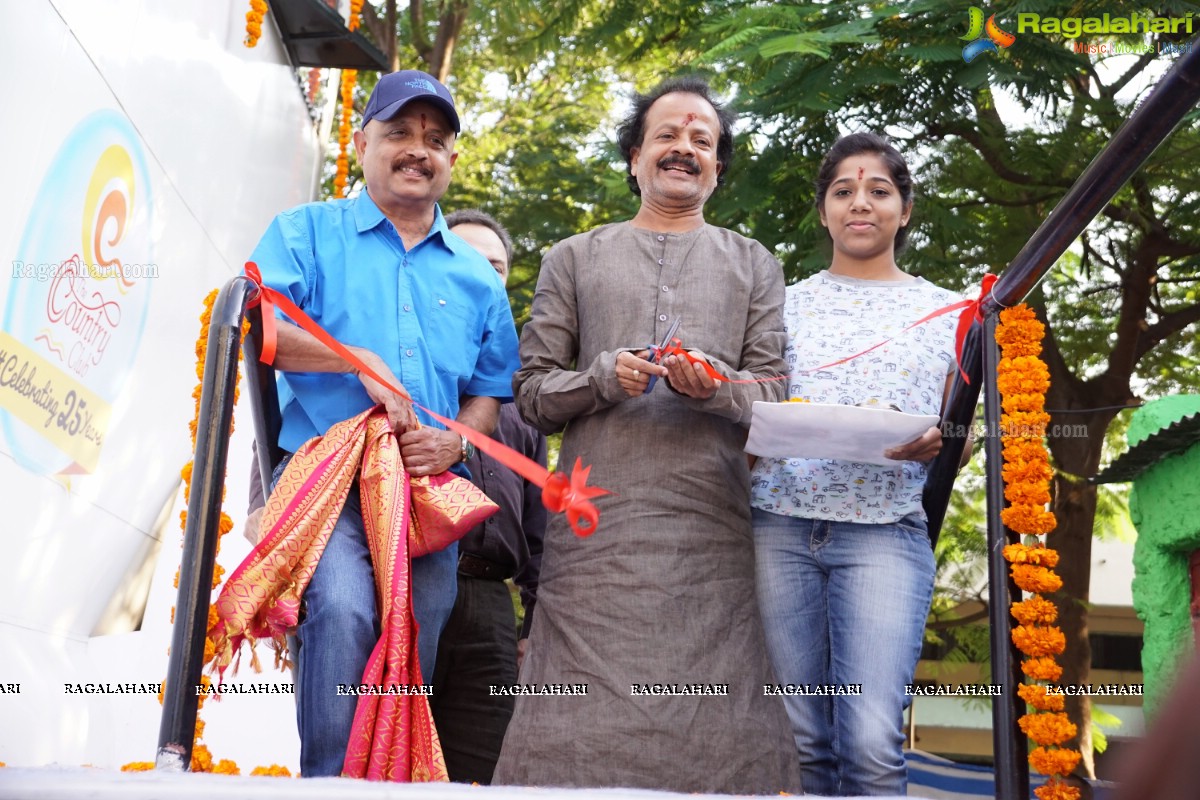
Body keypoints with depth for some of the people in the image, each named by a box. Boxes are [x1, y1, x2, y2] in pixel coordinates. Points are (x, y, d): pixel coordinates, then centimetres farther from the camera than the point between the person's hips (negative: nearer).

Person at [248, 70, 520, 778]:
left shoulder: (477, 275, 18)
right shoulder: (309, 232, 9)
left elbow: (490, 388, 18)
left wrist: (454, 442, -3)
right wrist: (360, 361, -13)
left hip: (430, 489, 4)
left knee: (415, 651, 4)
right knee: (342, 609, -27)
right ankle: (329, 777, -14)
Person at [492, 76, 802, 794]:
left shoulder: (753, 265, 19)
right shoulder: (575, 259, 17)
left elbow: (776, 391, 11)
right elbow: (532, 391, 11)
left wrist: (718, 388, -10)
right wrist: (603, 377, -8)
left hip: (713, 526, 1)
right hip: (598, 521, 0)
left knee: (713, 720, -4)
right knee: (583, 719, -5)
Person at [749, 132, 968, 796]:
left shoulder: (947, 311, 14)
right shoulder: (788, 303, 16)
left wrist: (936, 446, -8)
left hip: (885, 530, -1)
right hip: (780, 526, 1)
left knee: (871, 743, -14)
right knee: (801, 738, 1)